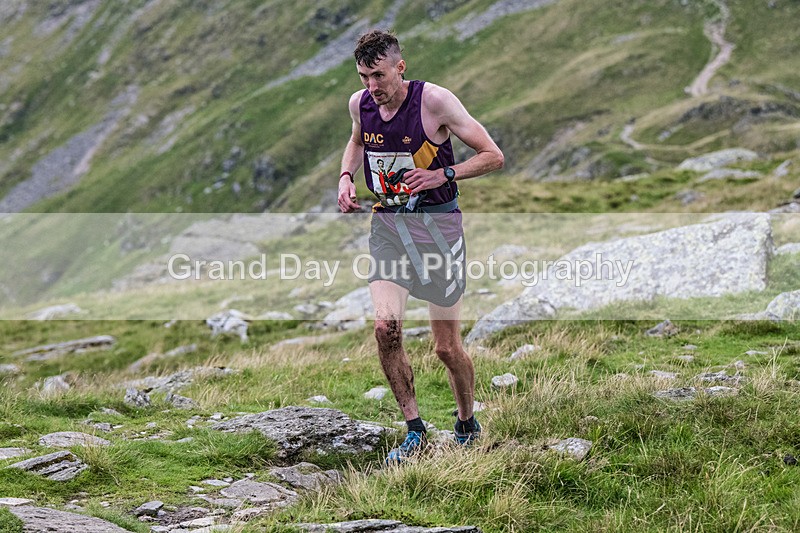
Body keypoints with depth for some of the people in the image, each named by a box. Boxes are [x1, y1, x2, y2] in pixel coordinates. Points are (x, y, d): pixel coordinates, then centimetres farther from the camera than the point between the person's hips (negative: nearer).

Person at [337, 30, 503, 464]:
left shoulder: (435, 101, -15)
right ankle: (414, 431, 0)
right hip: (386, 224, 4)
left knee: (447, 347, 2)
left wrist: (442, 175, -22)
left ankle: (468, 425, 28)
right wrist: (346, 175, 7)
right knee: (385, 328, -15)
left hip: (436, 222, -4)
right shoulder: (360, 103, 0)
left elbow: (492, 156, -9)